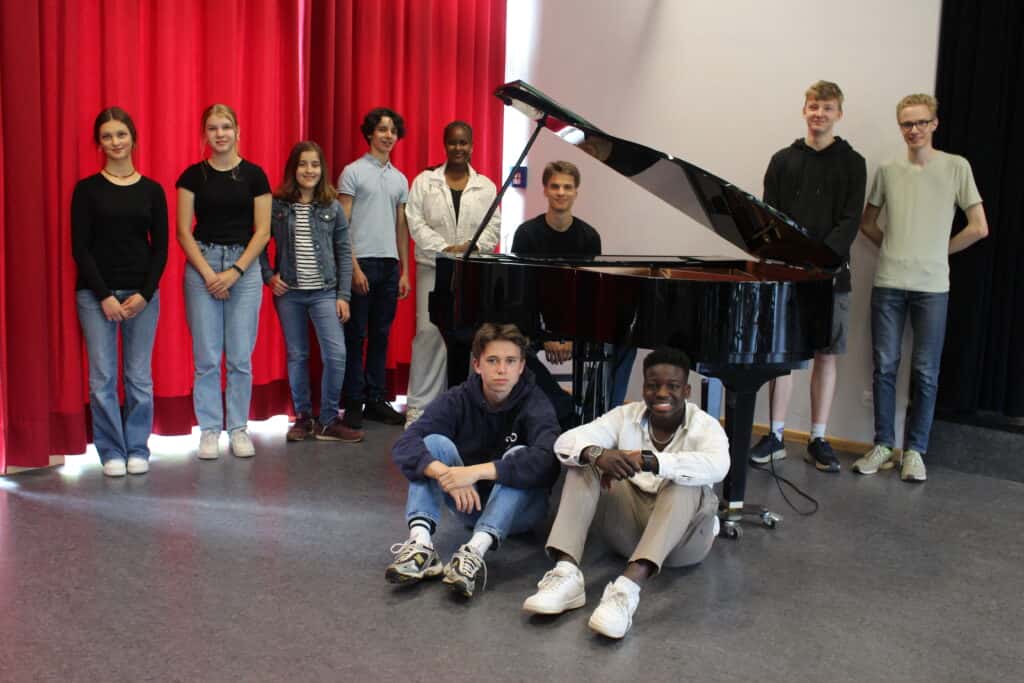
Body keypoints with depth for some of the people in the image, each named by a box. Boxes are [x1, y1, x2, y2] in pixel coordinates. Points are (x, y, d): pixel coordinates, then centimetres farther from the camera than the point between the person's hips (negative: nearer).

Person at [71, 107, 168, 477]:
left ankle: (137, 449, 18)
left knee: (139, 377, 5)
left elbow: (161, 248, 4)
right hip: (95, 294, -1)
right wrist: (105, 296, -10)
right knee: (102, 377, 1)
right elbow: (80, 248, -3)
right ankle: (112, 451, 14)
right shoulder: (87, 189, 1)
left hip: (142, 294, 1)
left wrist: (144, 294, -7)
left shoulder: (152, 190, 5)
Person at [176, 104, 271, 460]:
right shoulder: (193, 175, 3)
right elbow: (184, 232, 1)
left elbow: (262, 231, 0)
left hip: (244, 267, 0)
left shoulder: (253, 174, 2)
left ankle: (238, 428, 16)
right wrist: (209, 273, -8)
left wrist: (235, 271, -9)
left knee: (240, 357, 3)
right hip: (202, 266, 0)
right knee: (206, 357, 2)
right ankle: (209, 430, 14)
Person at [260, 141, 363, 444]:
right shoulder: (276, 206, 0)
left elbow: (344, 252, 2)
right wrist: (269, 276, -5)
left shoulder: (333, 207, 2)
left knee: (336, 354, -8)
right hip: (288, 293, 0)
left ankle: (328, 421, 5)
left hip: (324, 292, 0)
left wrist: (343, 295, -2)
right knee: (297, 356, 8)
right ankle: (303, 417, 22)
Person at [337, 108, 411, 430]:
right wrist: (353, 267, -13)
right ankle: (354, 403, 7)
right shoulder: (353, 172, -1)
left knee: (380, 335, 9)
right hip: (361, 262, -5)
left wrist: (405, 270, 10)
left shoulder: (400, 179, 15)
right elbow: (342, 224, -6)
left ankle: (375, 400, 17)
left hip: (389, 265, 5)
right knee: (355, 335, 0)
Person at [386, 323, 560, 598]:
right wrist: (445, 473, -43)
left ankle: (475, 551, -46)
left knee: (518, 456, -30)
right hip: (469, 501, 2)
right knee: (434, 442, -20)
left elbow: (546, 459, -37)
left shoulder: (535, 404, -17)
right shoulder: (458, 399, -10)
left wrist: (477, 471, -45)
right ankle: (420, 542, -38)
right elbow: (404, 445, -24)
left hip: (520, 507, -2)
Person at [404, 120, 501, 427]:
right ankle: (419, 404, 2)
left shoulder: (486, 186, 9)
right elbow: (416, 223, -4)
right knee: (428, 333, -6)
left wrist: (474, 245, -15)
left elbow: (494, 226, 4)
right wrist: (445, 248, -14)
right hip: (434, 268, -2)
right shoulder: (425, 181, 4)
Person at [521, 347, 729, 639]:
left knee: (685, 482, -33)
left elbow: (717, 466, -34)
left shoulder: (706, 426, -10)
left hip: (683, 535, -3)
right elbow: (566, 441, -14)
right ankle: (566, 574, -34)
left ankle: (627, 588, -51)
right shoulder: (626, 416, -2)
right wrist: (596, 454, -38)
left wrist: (645, 460, -45)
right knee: (584, 462, -16)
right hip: (629, 526, 3)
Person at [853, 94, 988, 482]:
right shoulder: (888, 171, 7)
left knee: (925, 373, 3)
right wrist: (893, 247, 8)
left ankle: (914, 450, 13)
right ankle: (883, 445, 15)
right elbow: (867, 223, 18)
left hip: (932, 286, -2)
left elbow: (979, 228, -1)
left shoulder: (956, 167, 1)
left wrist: (940, 251, 3)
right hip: (888, 284, 2)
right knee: (885, 366, 5)